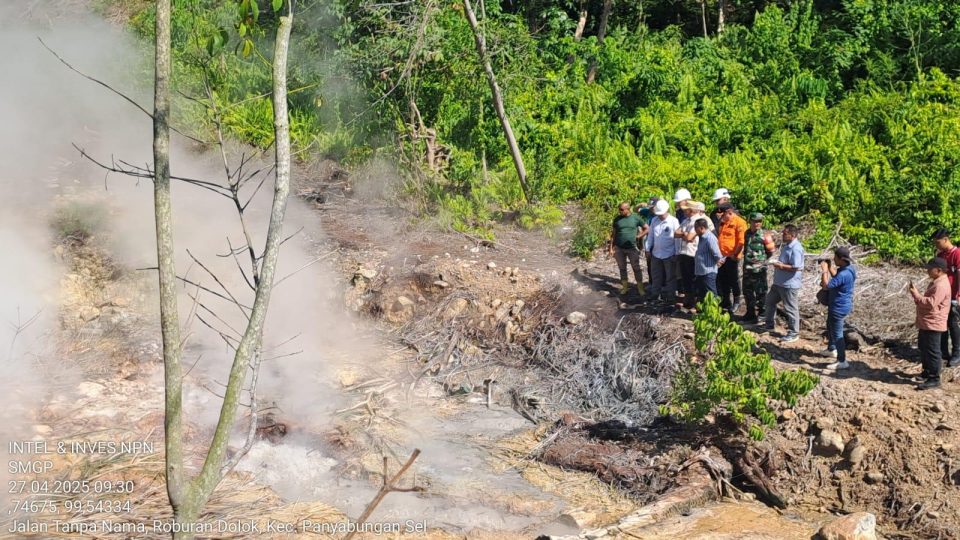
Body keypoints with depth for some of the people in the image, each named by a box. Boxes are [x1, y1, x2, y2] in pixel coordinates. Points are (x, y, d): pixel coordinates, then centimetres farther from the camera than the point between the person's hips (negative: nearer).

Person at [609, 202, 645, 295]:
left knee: (636, 268, 2)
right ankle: (625, 287, 21)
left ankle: (640, 289, 10)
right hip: (619, 248, 2)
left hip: (632, 248, -2)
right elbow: (613, 234, 6)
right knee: (622, 268, 10)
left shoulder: (636, 217, -4)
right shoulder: (617, 219, 1)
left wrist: (639, 236, -6)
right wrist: (611, 247, 2)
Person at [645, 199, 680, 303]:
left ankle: (669, 297, 17)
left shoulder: (674, 221, -12)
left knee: (670, 277, 7)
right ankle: (654, 295, 26)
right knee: (656, 276, 15)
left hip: (669, 255, -5)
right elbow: (650, 236, 11)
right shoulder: (654, 220, 3)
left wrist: (677, 254, -11)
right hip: (656, 254, 5)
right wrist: (648, 249, 10)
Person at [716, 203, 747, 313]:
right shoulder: (723, 222, 11)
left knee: (734, 280, 5)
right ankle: (725, 301, 27)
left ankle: (736, 302, 18)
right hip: (721, 256, 7)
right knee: (722, 280, 14)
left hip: (732, 257, -7)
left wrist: (735, 254, -15)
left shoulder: (739, 222, -13)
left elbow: (741, 241, -17)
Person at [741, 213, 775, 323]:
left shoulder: (764, 235, -11)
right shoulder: (747, 233, 6)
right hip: (747, 267, 6)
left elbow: (770, 250, -4)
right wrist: (747, 258, 12)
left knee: (760, 292, 1)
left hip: (759, 268, -6)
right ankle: (750, 313, 28)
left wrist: (761, 259, 2)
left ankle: (762, 313, 9)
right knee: (747, 290, 15)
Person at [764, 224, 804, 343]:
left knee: (791, 308, 0)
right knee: (770, 301, 22)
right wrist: (777, 263, 4)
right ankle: (770, 325, 36)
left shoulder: (796, 248, -22)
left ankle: (794, 333, 10)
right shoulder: (786, 245, 10)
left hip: (789, 284, -11)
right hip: (779, 282, 11)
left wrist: (780, 266, -22)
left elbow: (795, 267, -26)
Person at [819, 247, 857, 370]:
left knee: (837, 334, -2)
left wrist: (824, 270, -23)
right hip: (839, 305, 11)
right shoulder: (847, 268, 2)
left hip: (839, 308, -11)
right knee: (830, 326, 29)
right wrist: (829, 267, 4)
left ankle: (842, 361, 6)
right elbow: (835, 277, 20)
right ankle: (831, 349, 48)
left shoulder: (844, 274, -31)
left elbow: (826, 285, -33)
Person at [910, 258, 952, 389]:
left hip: (933, 324, -11)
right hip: (925, 323, 11)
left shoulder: (941, 285, -21)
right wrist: (917, 295, 6)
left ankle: (934, 379, 1)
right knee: (923, 347, 22)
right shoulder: (936, 282, 13)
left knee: (932, 351, -5)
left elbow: (931, 303, -28)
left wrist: (916, 295, -20)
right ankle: (927, 372, 36)